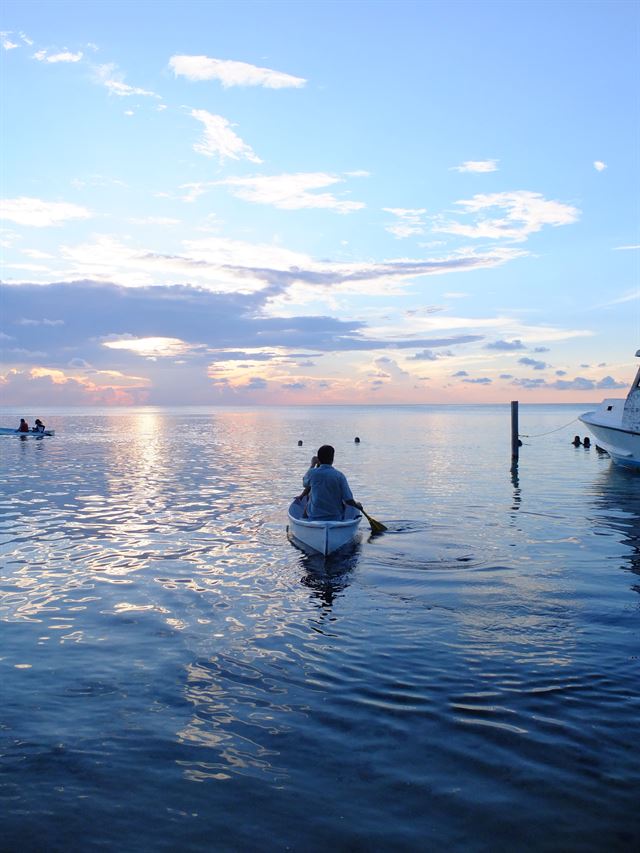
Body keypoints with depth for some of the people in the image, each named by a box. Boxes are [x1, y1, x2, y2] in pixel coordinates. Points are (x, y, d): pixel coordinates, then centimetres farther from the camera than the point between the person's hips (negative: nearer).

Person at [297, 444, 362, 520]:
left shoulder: (312, 473, -9)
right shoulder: (339, 475, -10)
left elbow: (305, 483, 16)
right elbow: (349, 500, -10)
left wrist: (313, 465, 26)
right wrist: (358, 505, 12)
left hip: (314, 518, 0)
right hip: (336, 518, 0)